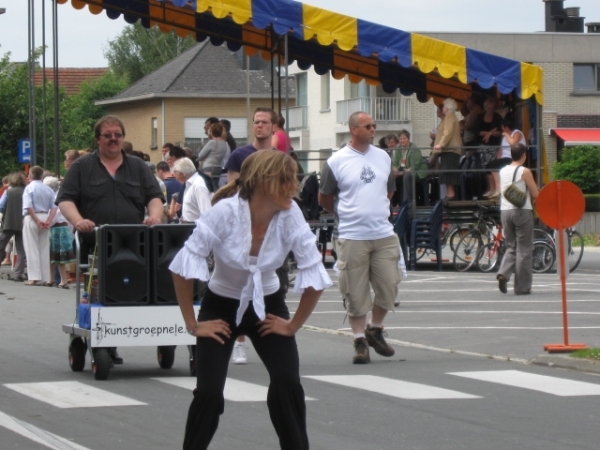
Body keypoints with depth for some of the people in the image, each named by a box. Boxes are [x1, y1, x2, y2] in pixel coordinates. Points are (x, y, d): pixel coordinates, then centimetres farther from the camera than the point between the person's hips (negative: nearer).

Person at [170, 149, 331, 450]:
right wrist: (193, 324, -14)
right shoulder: (225, 212, -27)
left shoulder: (290, 215, -21)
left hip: (267, 305, 2)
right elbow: (182, 269, -20)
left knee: (287, 385, -16)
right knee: (208, 392, -13)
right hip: (222, 305, -2)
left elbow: (315, 278, -12)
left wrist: (293, 325, -8)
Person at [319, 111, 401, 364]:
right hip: (351, 237, -4)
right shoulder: (337, 161, -4)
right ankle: (360, 340, 9)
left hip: (384, 235, 4)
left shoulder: (383, 157, 9)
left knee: (389, 286, 3)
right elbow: (324, 199, 4)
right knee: (356, 292, -1)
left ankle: (375, 329, 25)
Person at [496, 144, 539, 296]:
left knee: (511, 247, 15)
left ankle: (503, 273, -10)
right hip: (522, 211, -5)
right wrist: (531, 200, 14)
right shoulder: (525, 172, -8)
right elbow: (535, 194, -8)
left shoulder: (502, 171, 9)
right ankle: (522, 287, 3)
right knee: (524, 249, 2)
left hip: (505, 210, 5)